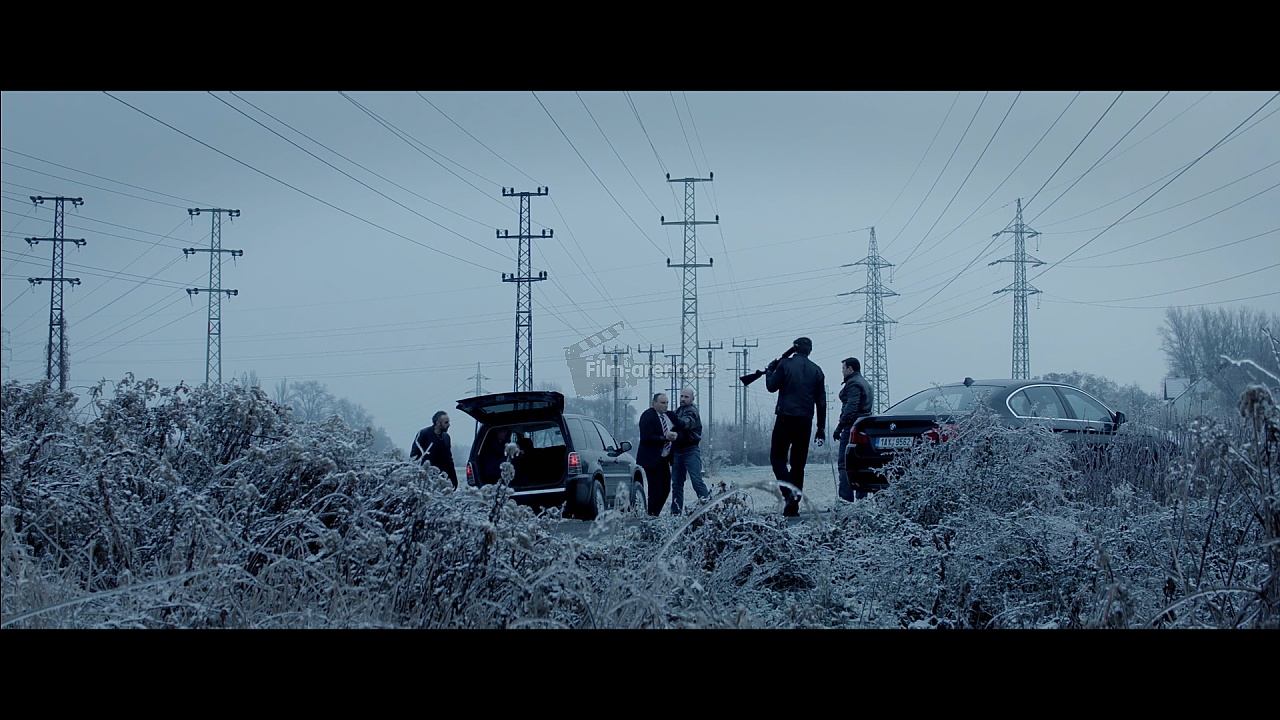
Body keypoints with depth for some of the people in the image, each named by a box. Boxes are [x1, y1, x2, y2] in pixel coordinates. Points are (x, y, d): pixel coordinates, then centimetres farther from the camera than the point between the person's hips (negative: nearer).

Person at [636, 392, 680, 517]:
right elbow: (647, 438, -19)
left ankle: (656, 514, 17)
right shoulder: (647, 416, -11)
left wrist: (675, 434, -12)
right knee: (655, 490, -7)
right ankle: (652, 516, -1)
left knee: (666, 488, 8)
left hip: (664, 459, 8)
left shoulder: (669, 415, 11)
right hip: (652, 459, -8)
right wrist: (665, 438, -22)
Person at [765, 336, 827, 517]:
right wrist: (821, 428, 15)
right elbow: (821, 402, 11)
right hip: (805, 421, 4)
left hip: (785, 418, -4)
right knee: (798, 462, 8)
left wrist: (769, 371, 17)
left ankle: (788, 490, -21)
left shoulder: (785, 364, -3)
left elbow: (772, 386, -2)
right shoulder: (816, 370, 10)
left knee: (777, 456, 4)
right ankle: (793, 505, 6)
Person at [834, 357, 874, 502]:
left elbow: (850, 408, -20)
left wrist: (840, 427, -20)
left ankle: (846, 497, -20)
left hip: (852, 426, -10)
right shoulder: (865, 384, 24)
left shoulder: (853, 384, -9)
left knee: (844, 463, -12)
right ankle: (862, 497, 11)